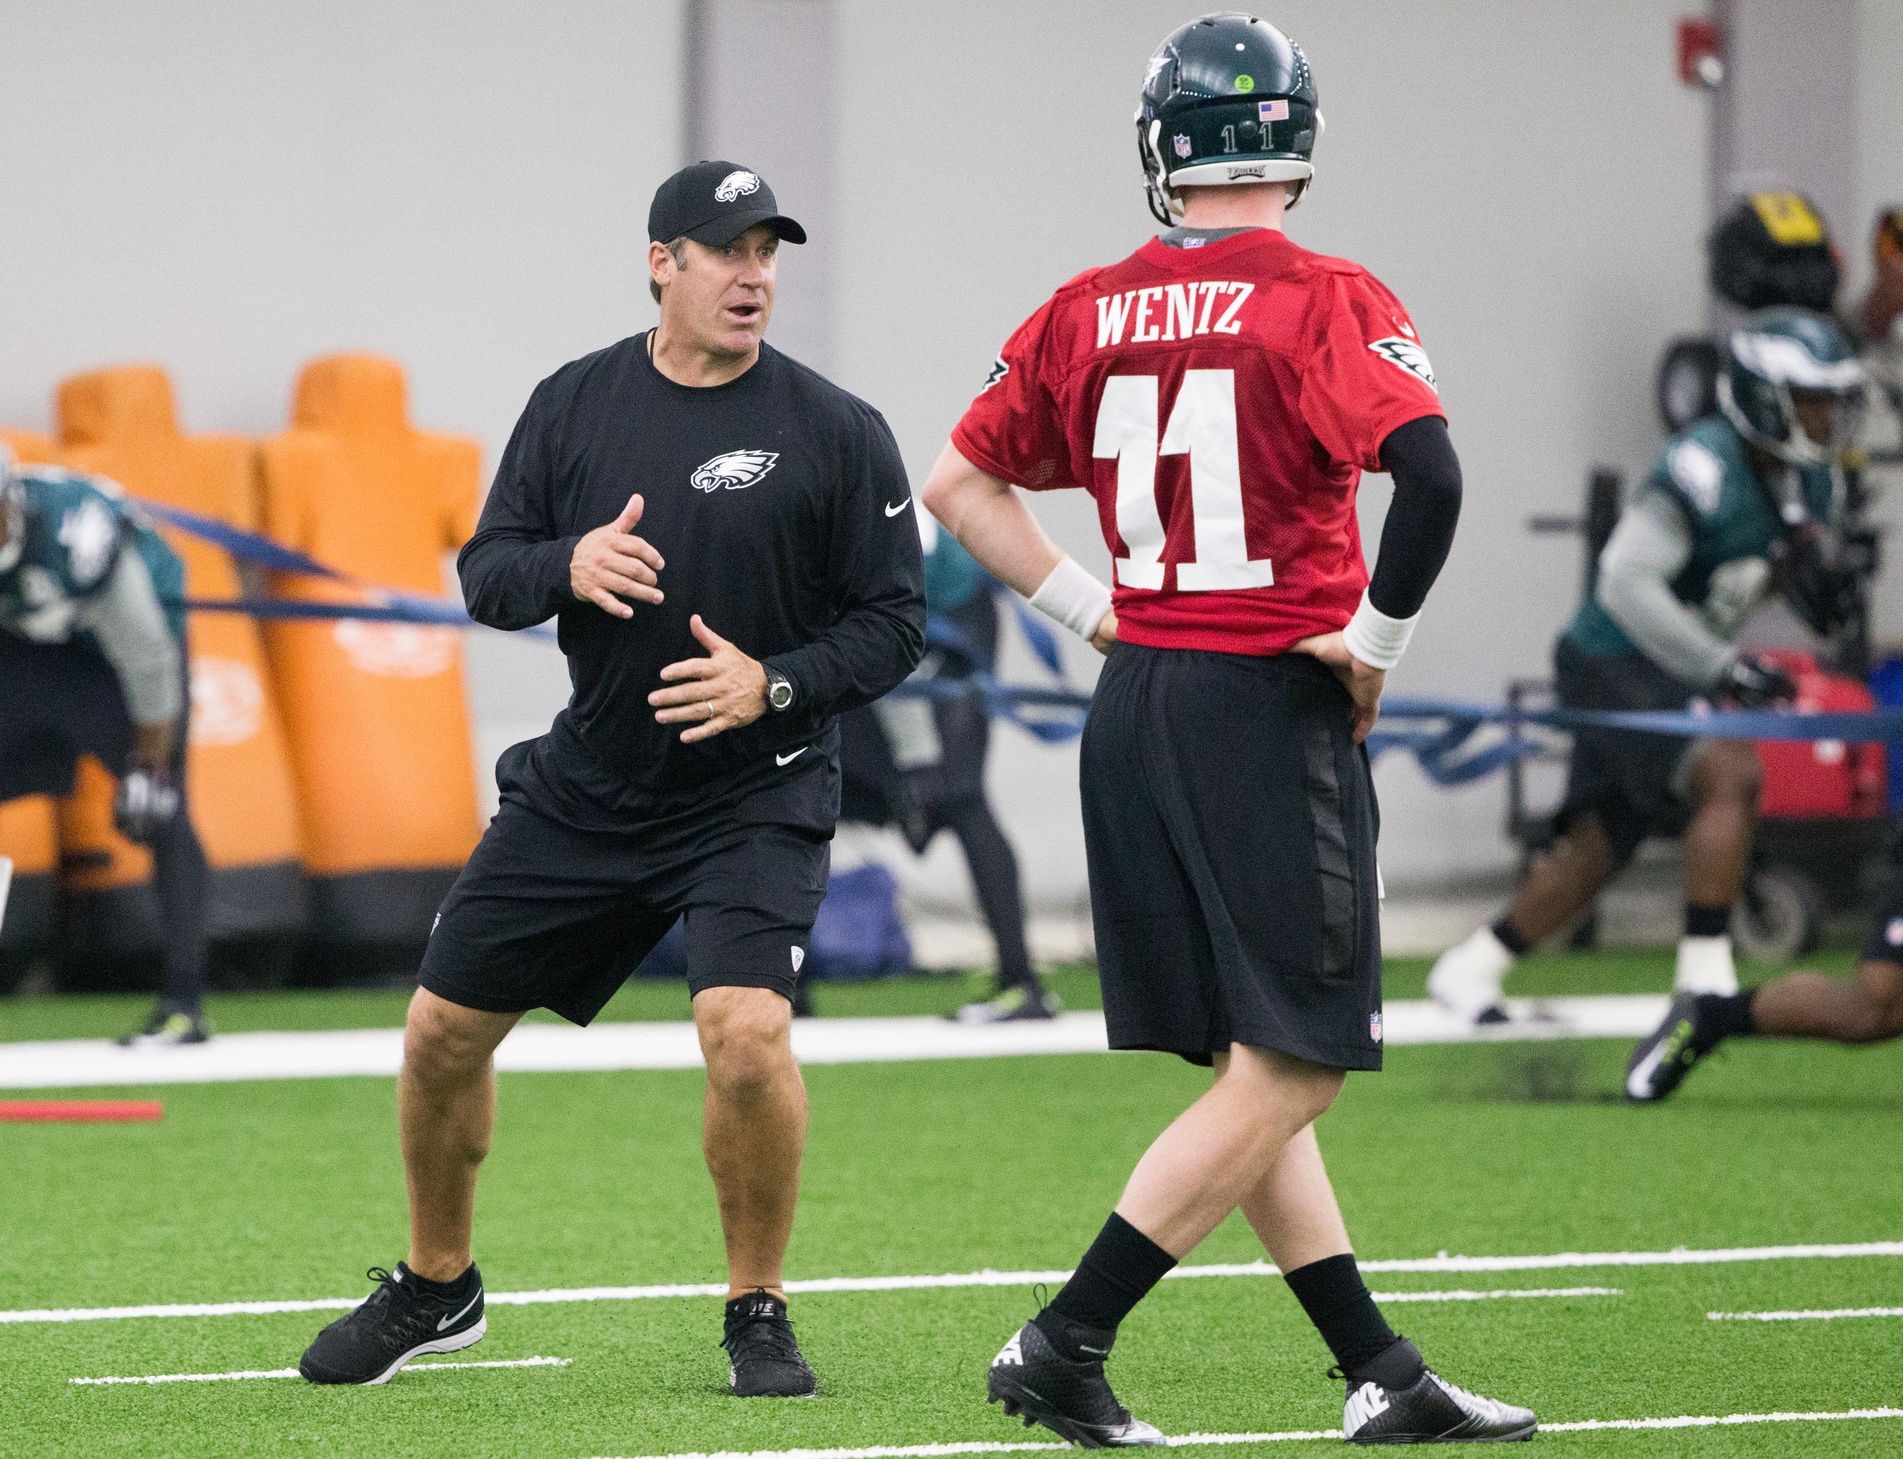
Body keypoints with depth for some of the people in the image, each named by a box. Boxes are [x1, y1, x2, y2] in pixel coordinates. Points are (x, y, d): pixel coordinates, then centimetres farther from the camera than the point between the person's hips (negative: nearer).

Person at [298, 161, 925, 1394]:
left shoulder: (837, 432, -7)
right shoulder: (574, 404, 3)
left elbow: (895, 624, -6)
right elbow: (484, 574, 4)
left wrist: (773, 684, -21)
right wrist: (567, 565, -18)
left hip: (757, 795, -4)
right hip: (585, 785, 4)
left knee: (746, 1035, -25)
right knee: (445, 1030, 7)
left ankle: (759, 1314, -3)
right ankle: (436, 1289, 31)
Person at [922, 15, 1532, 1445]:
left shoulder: (1089, 311, 7)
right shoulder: (1324, 302, -10)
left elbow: (959, 481, 15)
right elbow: (1427, 473, -24)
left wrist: (1084, 606, 15)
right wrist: (1376, 636, -11)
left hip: (1134, 707, 7)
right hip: (1275, 702, -7)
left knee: (1253, 1069, 13)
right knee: (1285, 1076, -1)